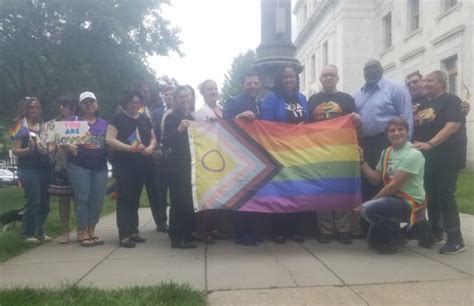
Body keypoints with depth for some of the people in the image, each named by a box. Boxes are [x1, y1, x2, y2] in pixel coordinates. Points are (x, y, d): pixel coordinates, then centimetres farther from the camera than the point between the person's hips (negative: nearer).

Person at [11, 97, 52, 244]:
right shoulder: (20, 127, 0)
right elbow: (15, 151, -6)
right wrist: (28, 150, -24)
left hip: (44, 168, 5)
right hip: (28, 169, -5)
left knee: (44, 202, 6)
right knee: (33, 201, -10)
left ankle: (39, 232, 18)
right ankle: (28, 233, 1)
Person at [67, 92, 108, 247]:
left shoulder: (104, 124, 15)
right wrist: (69, 146, -21)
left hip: (100, 167, 3)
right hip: (79, 166, -3)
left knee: (97, 200, 1)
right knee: (82, 199, -6)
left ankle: (92, 231, 14)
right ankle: (82, 232, 4)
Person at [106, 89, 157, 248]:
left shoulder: (145, 119, 13)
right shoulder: (118, 119, -2)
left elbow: (153, 137, 18)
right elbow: (109, 139, -11)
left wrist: (150, 147, -5)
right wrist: (130, 148, -21)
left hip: (142, 165, 5)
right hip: (124, 165, -5)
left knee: (135, 198, 11)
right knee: (125, 198, -6)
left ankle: (133, 231, 19)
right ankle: (124, 234, -4)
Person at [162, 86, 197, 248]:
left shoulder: (191, 117, 16)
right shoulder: (172, 117, -5)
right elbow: (165, 143, -15)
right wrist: (179, 129, -27)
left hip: (190, 164, 7)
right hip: (177, 166, -7)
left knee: (191, 200, 9)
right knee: (180, 201, -8)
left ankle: (188, 234, 20)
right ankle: (177, 238, -1)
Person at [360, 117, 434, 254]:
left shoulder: (413, 154, -19)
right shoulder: (386, 152, 7)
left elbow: (394, 185, -22)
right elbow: (375, 179, 7)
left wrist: (372, 201, -15)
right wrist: (361, 160, -1)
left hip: (410, 203, -8)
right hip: (394, 199, 9)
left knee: (367, 209, -30)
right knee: (375, 242, 14)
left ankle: (399, 236, -7)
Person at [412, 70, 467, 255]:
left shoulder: (451, 100, -5)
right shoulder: (423, 105, 17)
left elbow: (452, 126, -18)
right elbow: (417, 129, 23)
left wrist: (430, 144, -27)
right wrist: (413, 144, 5)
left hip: (446, 157, -7)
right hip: (427, 158, 7)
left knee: (446, 197, -8)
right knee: (431, 197, 12)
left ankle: (455, 240, -1)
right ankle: (435, 233, 24)